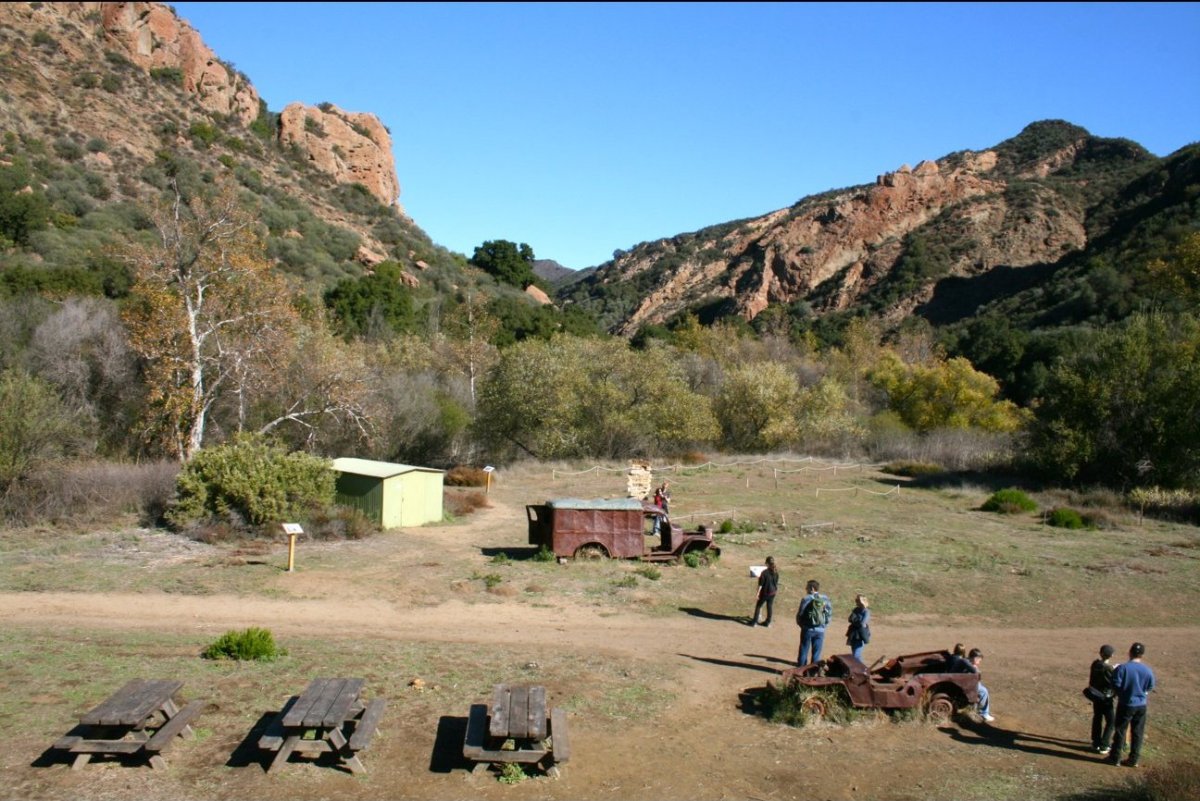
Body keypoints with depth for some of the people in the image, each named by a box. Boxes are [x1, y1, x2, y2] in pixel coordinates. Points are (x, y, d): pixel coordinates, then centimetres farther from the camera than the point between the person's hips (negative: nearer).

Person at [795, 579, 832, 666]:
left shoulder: (806, 599, -11)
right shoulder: (825, 599, -2)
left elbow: (800, 614, -7)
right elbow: (829, 615, 0)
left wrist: (802, 625, 11)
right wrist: (823, 625, 12)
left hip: (807, 629, -2)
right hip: (820, 630, 2)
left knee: (803, 652, 9)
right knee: (816, 653, 10)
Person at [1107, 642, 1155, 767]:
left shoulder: (1122, 668, -18)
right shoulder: (1148, 670, -8)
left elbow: (1115, 685, -15)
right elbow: (1150, 687, 4)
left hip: (1126, 705, -2)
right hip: (1141, 705, 3)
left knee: (1120, 731, 9)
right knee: (1137, 733, 13)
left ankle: (1115, 758, 17)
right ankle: (1133, 760, 19)